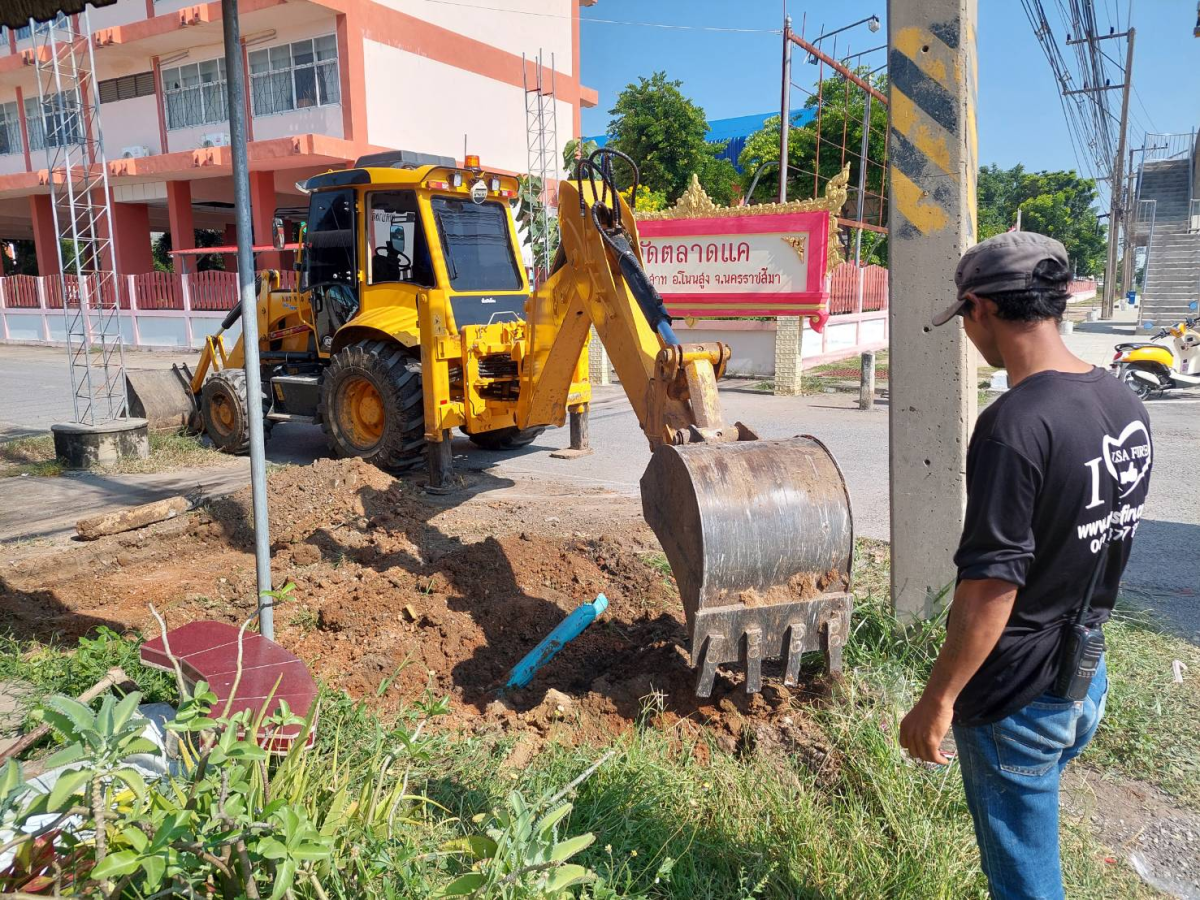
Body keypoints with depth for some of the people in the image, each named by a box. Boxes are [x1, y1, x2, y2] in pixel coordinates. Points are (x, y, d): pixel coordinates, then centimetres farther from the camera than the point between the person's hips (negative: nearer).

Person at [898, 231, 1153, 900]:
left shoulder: (1015, 425, -27)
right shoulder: (1127, 406, 1)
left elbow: (991, 587, -26)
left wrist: (938, 700, -16)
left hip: (1017, 699, -8)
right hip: (1089, 683, 8)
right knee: (1031, 842, 28)